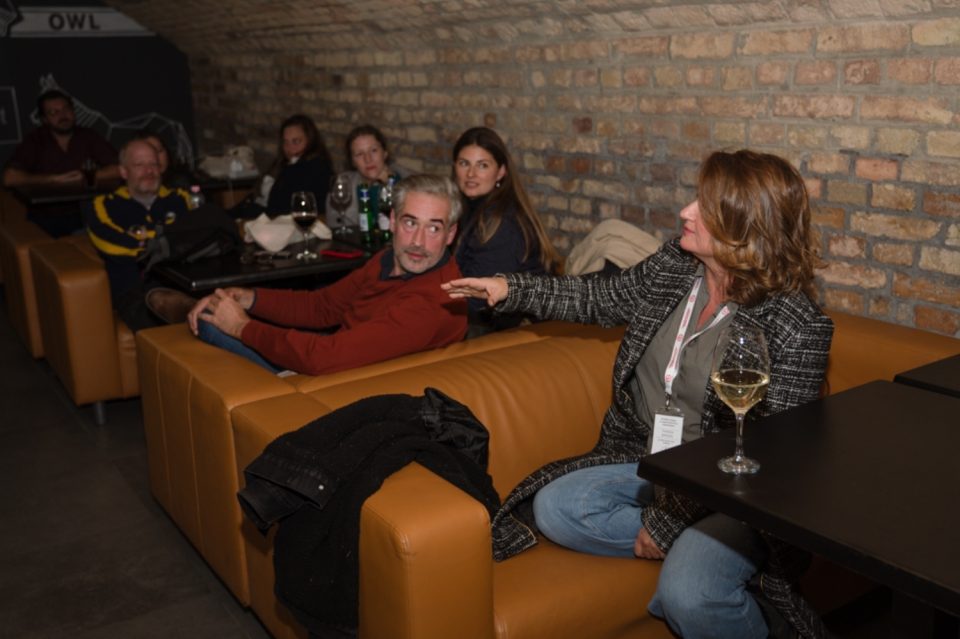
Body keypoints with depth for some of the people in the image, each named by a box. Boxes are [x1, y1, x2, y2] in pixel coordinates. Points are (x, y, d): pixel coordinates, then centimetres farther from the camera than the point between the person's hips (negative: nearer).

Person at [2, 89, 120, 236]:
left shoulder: (89, 137, 5)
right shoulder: (35, 140, 1)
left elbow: (119, 169, -2)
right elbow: (10, 178, -9)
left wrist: (84, 178, -13)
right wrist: (56, 180, -11)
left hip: (84, 215, 1)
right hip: (45, 217, -1)